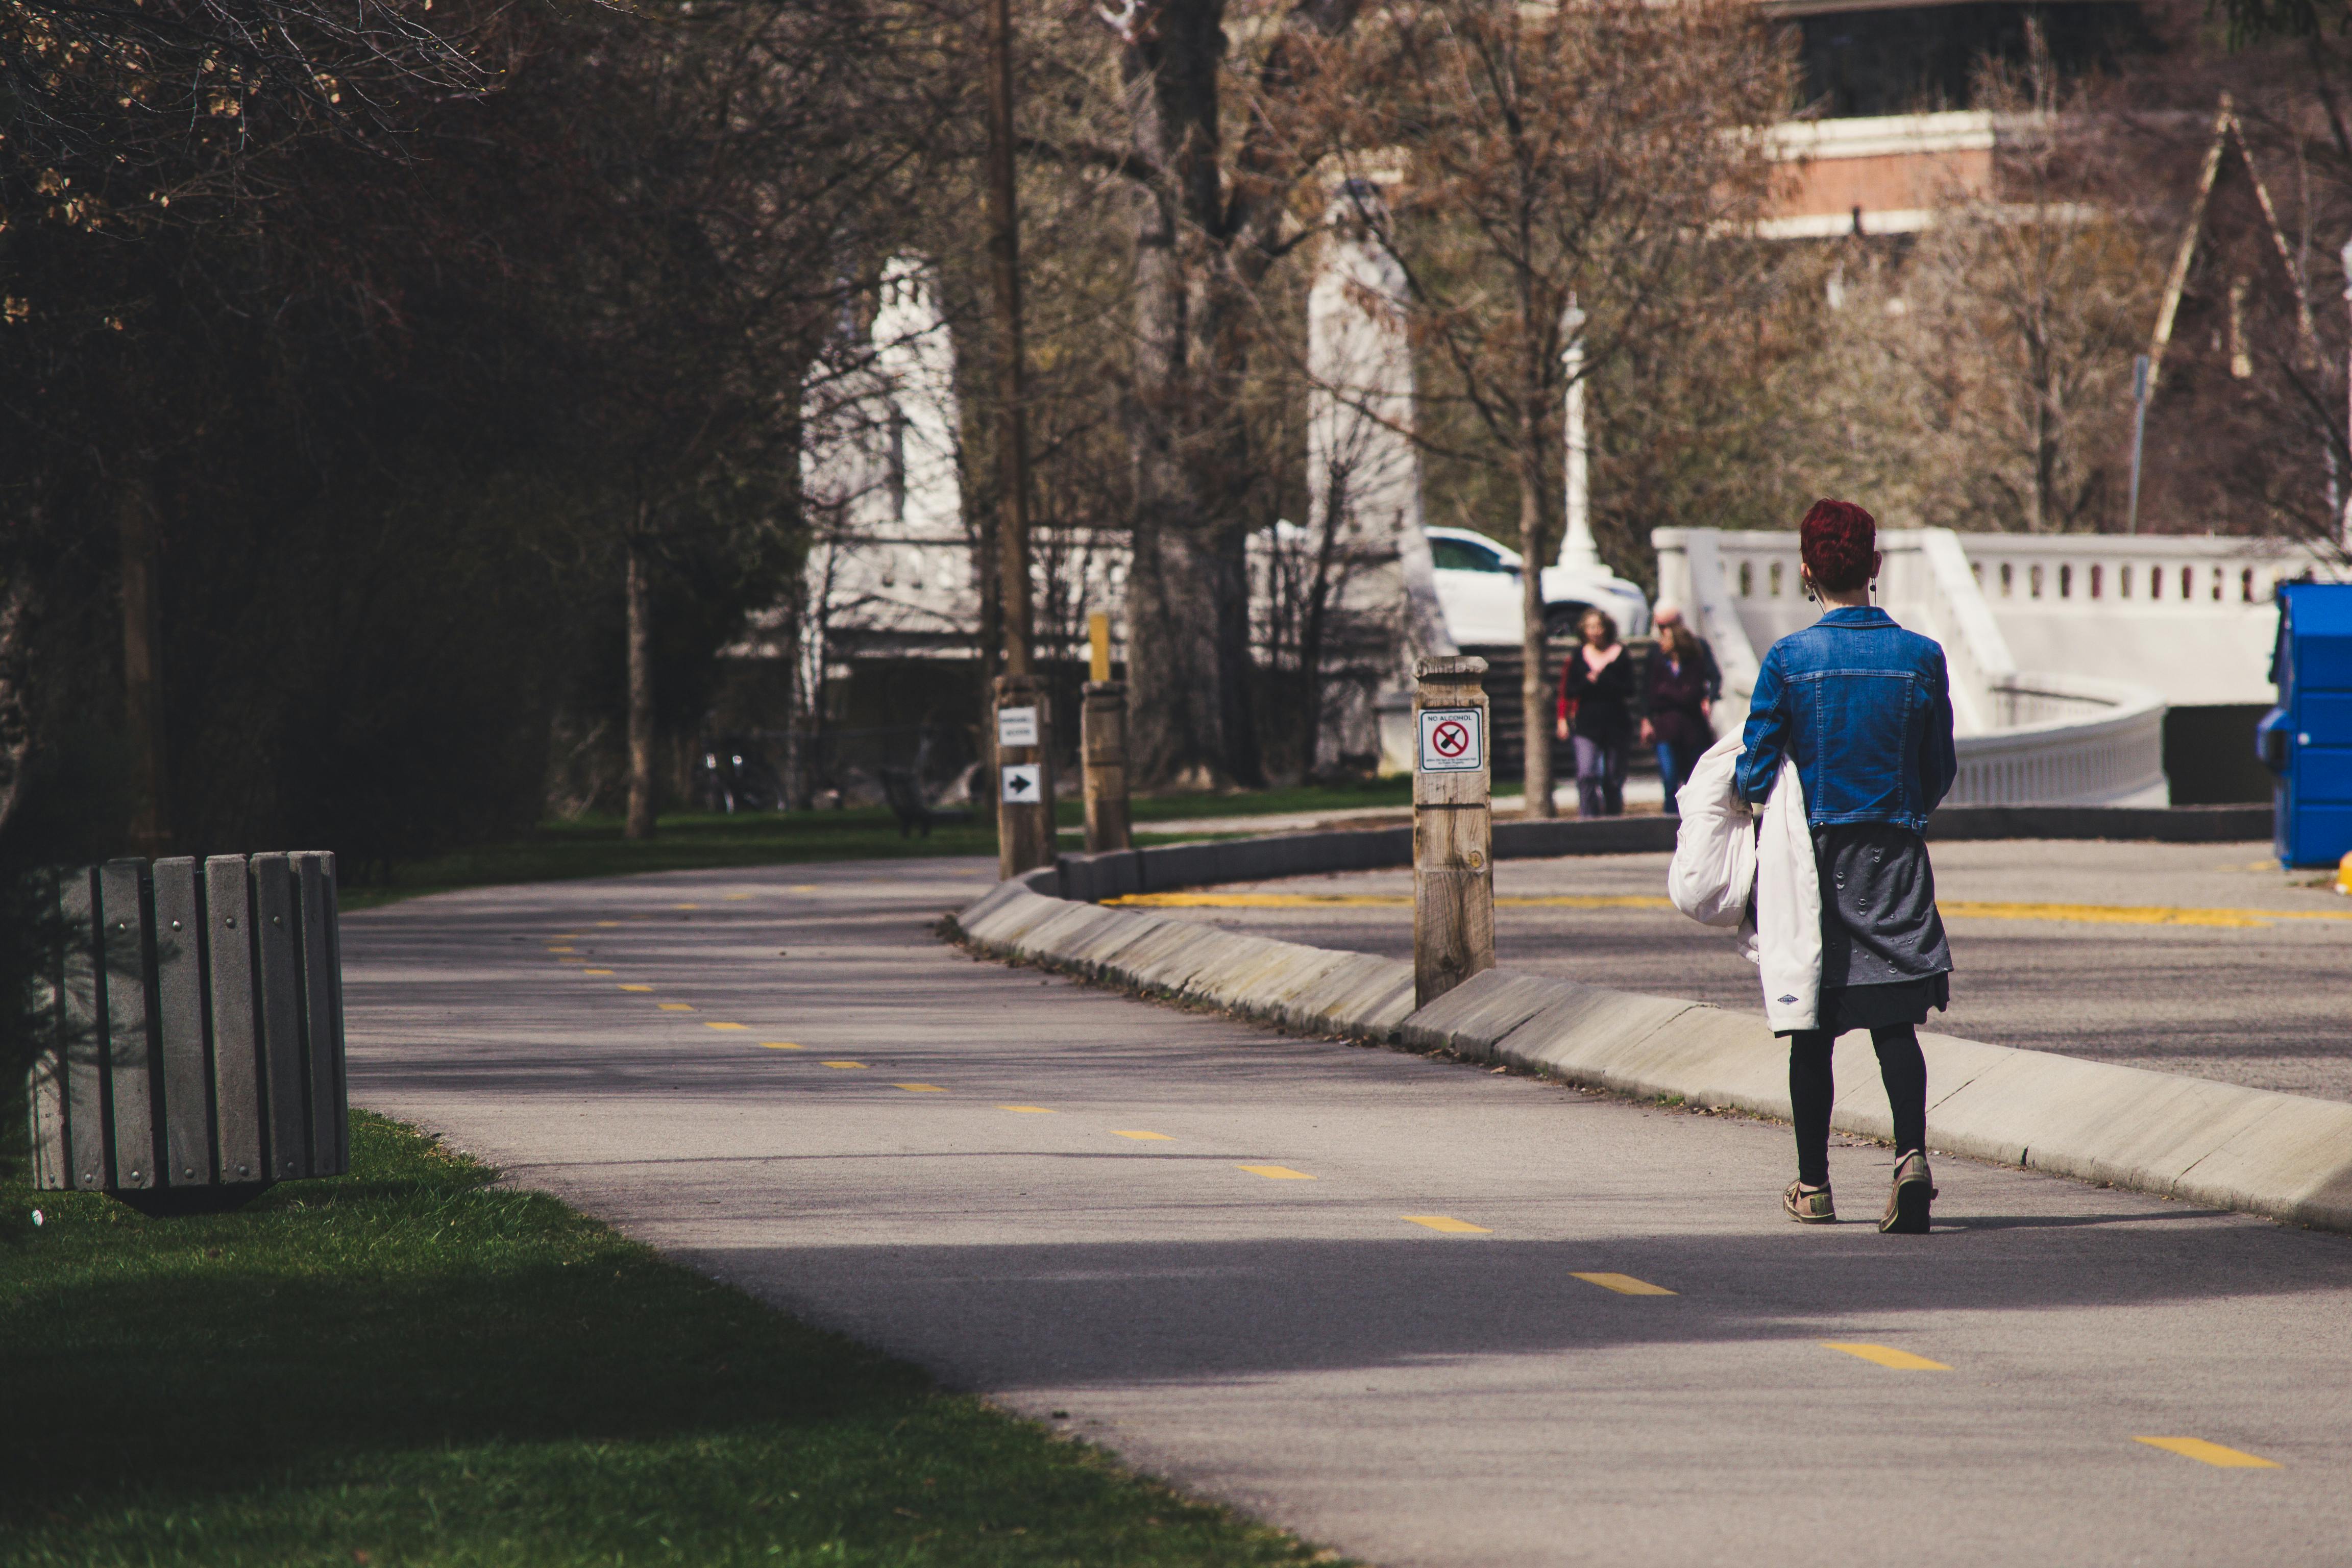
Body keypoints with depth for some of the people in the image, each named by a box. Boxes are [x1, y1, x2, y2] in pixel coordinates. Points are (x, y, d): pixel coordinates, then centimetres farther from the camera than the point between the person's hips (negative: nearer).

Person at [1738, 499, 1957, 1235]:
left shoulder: (1788, 660, -8)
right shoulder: (1920, 657, -4)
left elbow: (1756, 774, -5)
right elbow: (1940, 771, 4)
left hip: (1811, 851, -1)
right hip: (1894, 857, 1)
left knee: (1812, 1029, 10)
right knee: (1895, 1019, -1)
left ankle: (1813, 1184, 18)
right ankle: (1911, 1152, -25)